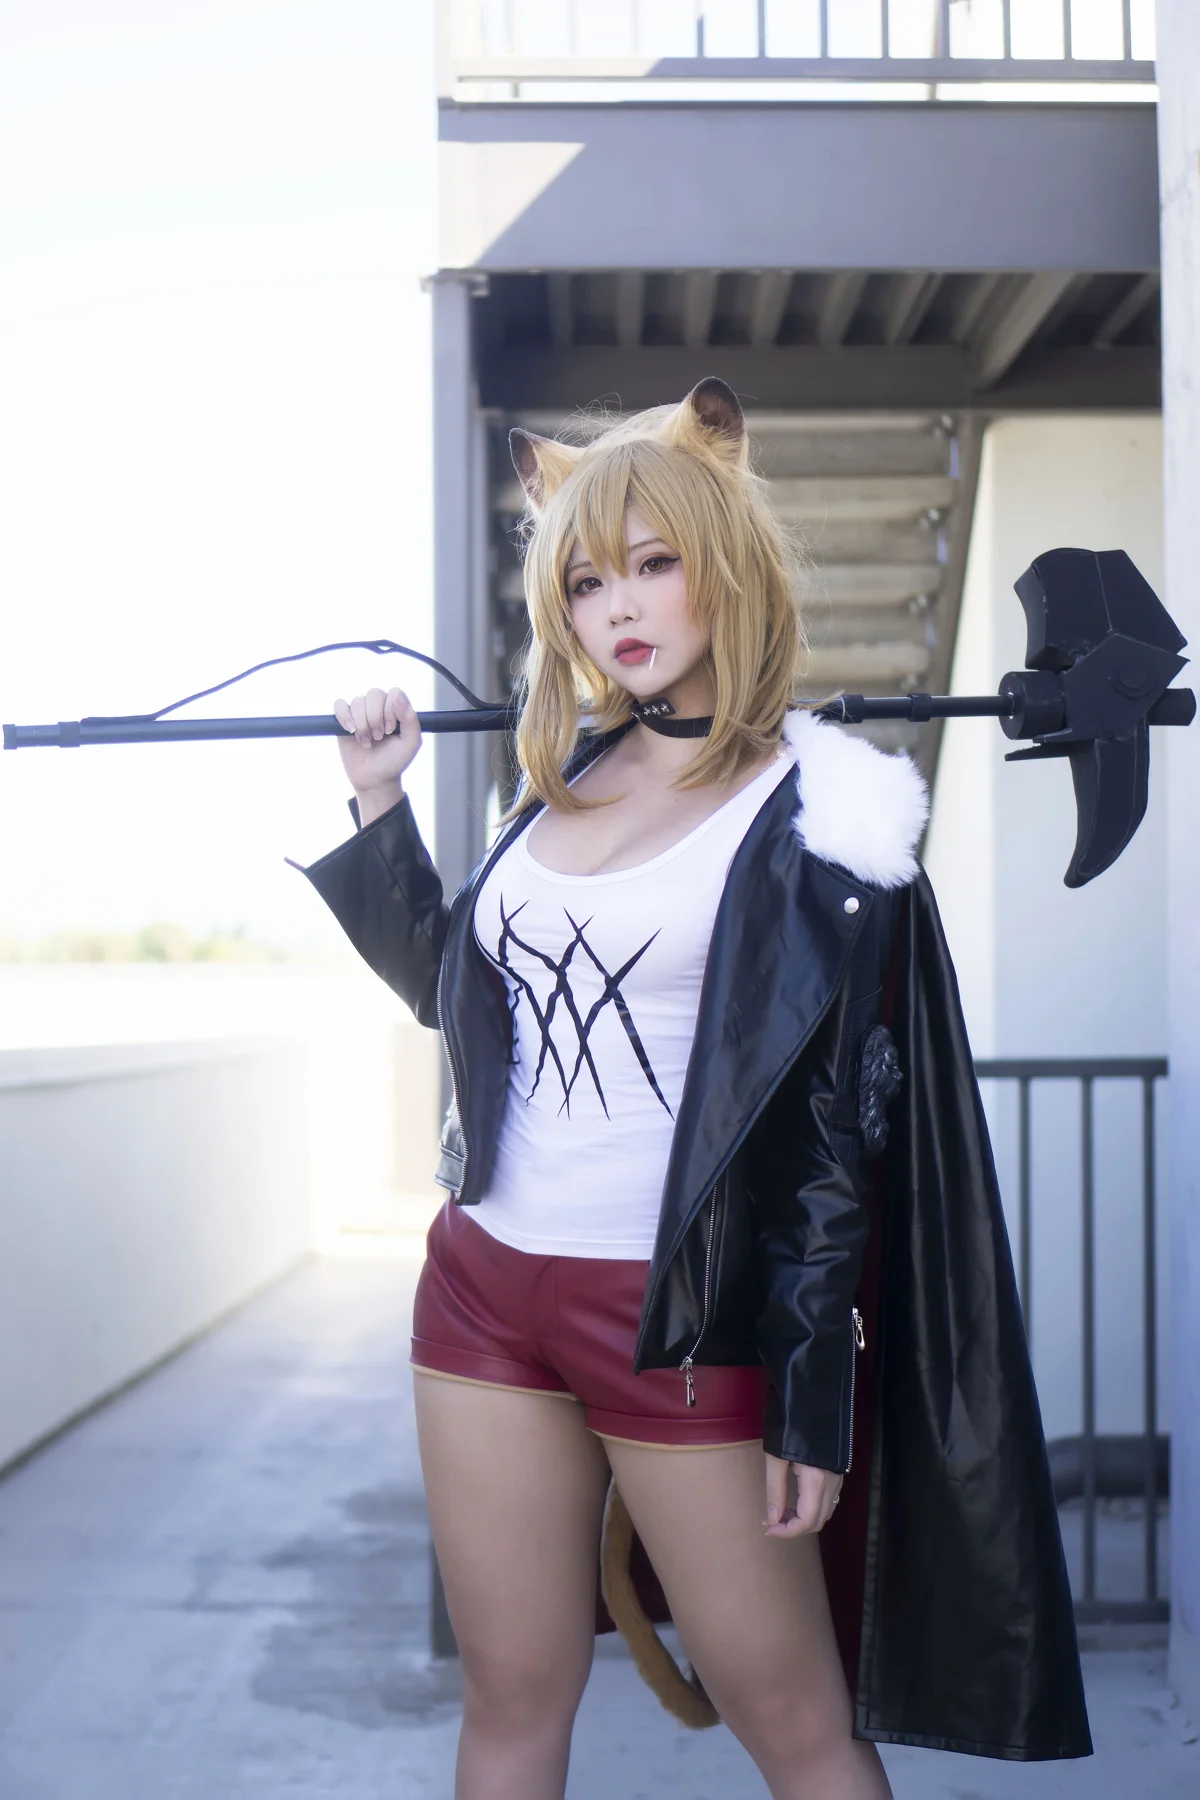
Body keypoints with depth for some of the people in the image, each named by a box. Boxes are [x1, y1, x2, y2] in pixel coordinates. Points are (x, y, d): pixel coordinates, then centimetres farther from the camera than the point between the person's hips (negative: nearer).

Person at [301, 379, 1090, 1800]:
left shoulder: (812, 811, -8)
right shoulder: (568, 775, 10)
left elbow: (840, 1121, -10)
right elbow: (455, 989, 18)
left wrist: (814, 1397, -12)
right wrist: (377, 808, 10)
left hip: (682, 1311, -5)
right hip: (485, 1284, 6)